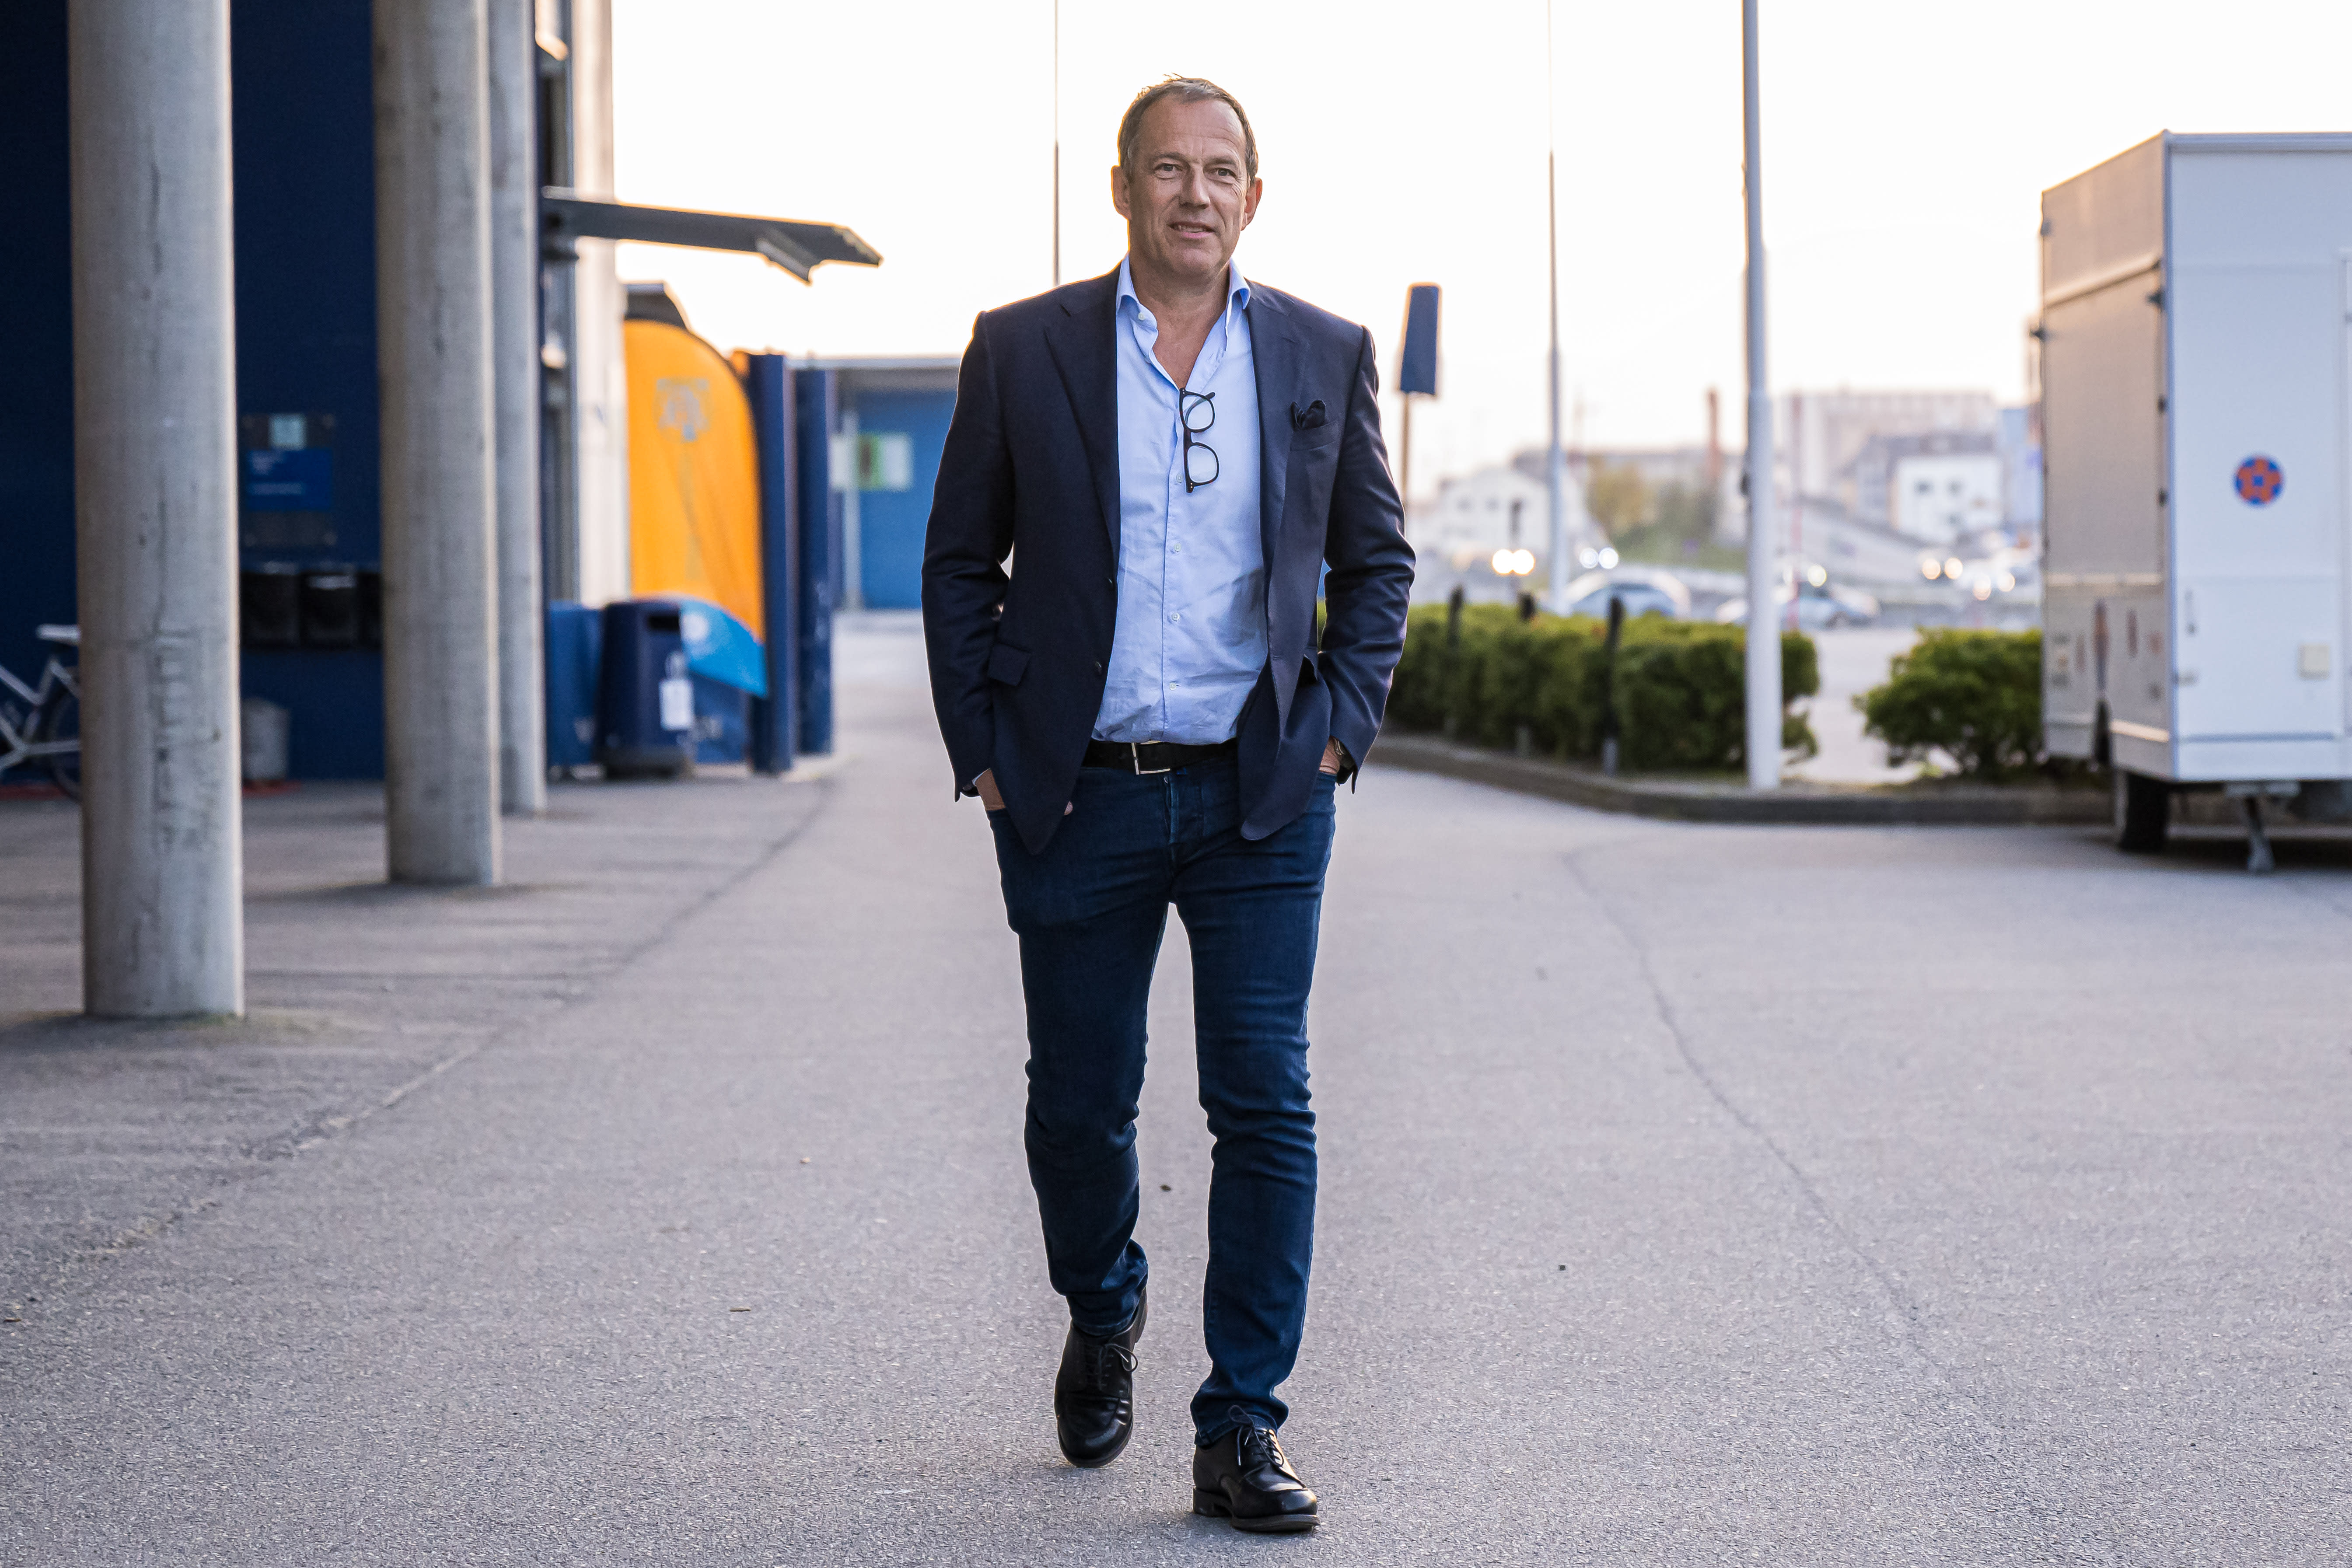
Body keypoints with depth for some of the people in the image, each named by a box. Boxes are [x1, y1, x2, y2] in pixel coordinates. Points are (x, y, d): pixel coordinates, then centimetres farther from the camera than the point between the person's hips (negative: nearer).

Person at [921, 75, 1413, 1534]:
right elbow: (961, 564, 6)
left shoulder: (1325, 356, 4)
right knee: (1079, 1102, 10)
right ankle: (1103, 1315, 40)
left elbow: (1378, 557, 13)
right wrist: (981, 752, 0)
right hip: (1078, 799, 0)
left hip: (1261, 796, 0)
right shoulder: (1020, 350, 1)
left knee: (1266, 1102, -6)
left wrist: (1342, 725, 1)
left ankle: (1243, 1429, 1)